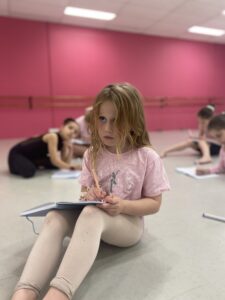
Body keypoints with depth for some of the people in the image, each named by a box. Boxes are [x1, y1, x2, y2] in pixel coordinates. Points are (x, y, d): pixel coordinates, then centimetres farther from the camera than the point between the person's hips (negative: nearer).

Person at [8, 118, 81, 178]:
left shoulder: (64, 141, -5)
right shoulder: (53, 137, -30)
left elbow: (65, 163, -6)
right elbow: (55, 160, -33)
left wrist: (70, 149, -17)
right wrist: (71, 167, -30)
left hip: (33, 157, 8)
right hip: (17, 153, -8)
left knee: (57, 165, 5)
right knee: (29, 172, -33)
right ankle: (16, 167, -1)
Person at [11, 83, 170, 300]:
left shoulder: (147, 157, -11)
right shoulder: (92, 155, 1)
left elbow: (154, 203, -6)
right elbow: (84, 191, 7)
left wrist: (123, 206, -24)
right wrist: (88, 196, -18)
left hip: (128, 223, -3)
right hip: (93, 221, 4)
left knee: (91, 214, -38)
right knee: (55, 217, -29)